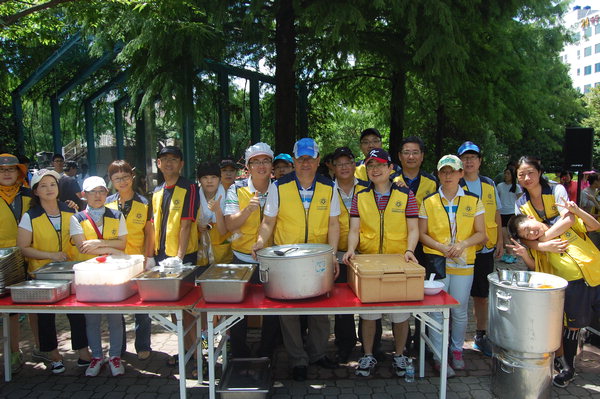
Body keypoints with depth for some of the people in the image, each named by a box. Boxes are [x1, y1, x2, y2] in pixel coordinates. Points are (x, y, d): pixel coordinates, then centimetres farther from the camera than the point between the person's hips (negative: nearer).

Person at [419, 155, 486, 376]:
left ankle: (457, 350, 31)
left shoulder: (473, 201, 3)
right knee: (437, 310, 0)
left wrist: (462, 244, -15)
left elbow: (481, 233, 3)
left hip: (463, 263, 1)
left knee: (460, 311, 10)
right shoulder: (428, 202, 1)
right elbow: (422, 234, 2)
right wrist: (441, 247, -14)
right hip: (436, 262, -1)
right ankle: (438, 356, 13)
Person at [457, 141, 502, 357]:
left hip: (485, 249, 4)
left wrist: (500, 240, 10)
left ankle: (480, 336, 27)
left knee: (482, 295, 13)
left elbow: (496, 214, 16)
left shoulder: (489, 184, 10)